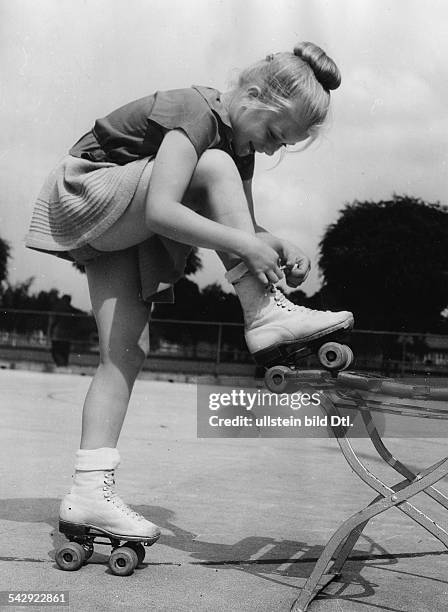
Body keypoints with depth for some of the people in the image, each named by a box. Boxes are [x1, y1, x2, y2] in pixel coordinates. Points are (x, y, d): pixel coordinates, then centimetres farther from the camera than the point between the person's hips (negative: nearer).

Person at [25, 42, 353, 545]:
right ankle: (264, 315, -27)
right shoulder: (196, 114, -23)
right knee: (215, 168, -26)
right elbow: (161, 210, -35)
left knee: (128, 351, -8)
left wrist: (278, 246, -17)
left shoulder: (241, 142, 5)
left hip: (125, 233, 8)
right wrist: (245, 244, -37)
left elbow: (245, 223, 4)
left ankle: (90, 491, -9)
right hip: (86, 198, -8)